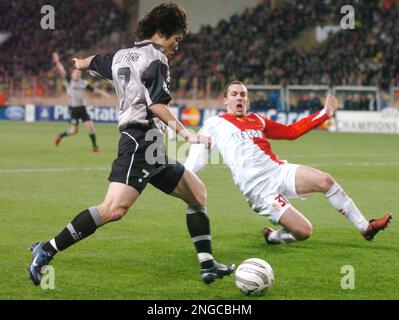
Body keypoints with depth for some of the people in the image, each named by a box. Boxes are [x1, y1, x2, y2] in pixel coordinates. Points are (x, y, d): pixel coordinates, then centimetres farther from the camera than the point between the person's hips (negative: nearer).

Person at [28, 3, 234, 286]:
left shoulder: (121, 56, 20)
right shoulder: (155, 58, -6)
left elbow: (93, 62, 41)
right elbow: (156, 104, -19)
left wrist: (79, 63, 64)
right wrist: (186, 133, -19)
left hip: (150, 151, 11)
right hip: (142, 140, -11)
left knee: (197, 193, 16)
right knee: (115, 209, -25)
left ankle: (208, 266, 13)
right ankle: (47, 251, -20)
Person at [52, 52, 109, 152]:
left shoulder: (83, 83, 9)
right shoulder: (68, 81, -5)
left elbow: (93, 89, 16)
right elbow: (62, 72, -17)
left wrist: (102, 92, 6)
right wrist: (57, 62, -29)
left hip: (82, 108, 5)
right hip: (73, 109, -5)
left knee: (90, 126, -4)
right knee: (74, 130, -6)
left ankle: (94, 146, 3)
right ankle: (60, 136, 22)